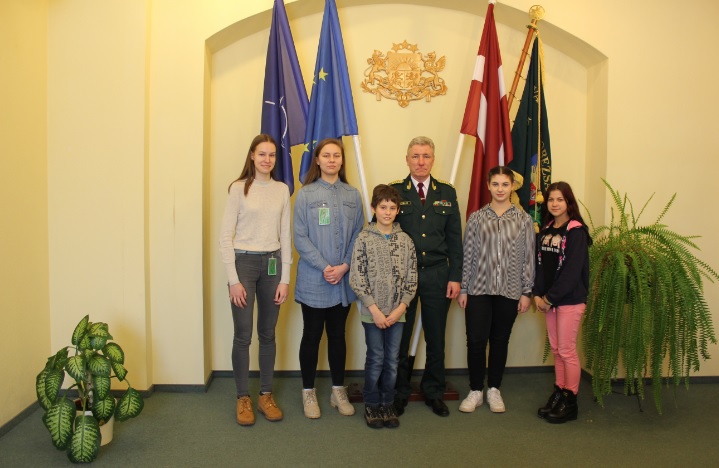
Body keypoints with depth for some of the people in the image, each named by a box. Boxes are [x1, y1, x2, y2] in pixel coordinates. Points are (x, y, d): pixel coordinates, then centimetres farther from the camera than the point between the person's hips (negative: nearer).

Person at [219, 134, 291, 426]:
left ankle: (266, 396, 25)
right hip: (244, 262, -3)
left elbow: (286, 235, 7)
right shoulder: (239, 188, -3)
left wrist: (285, 278, 2)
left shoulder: (282, 190, 6)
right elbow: (225, 237, -5)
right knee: (243, 335, 2)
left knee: (268, 334, 11)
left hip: (273, 263, 3)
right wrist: (234, 280, -10)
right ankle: (243, 398, 19)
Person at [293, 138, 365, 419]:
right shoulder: (305, 194, -3)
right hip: (313, 280, -2)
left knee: (337, 335, 14)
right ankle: (308, 391, 23)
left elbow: (358, 235, 3)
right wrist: (325, 267, -15)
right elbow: (300, 238, -7)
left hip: (343, 280, 3)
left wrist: (344, 266, -10)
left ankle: (338, 390, 27)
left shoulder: (352, 195, 5)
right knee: (312, 335, 8)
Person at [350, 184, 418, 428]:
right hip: (373, 312, -3)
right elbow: (357, 278, -8)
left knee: (392, 360, 10)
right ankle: (372, 405, 22)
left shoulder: (405, 240, 4)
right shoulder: (364, 239, -5)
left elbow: (411, 278, 4)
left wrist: (401, 307, -6)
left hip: (397, 312, 3)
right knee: (376, 359, 5)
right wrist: (374, 309, -12)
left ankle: (387, 404, 26)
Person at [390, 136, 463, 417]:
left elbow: (454, 239, 7)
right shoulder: (393, 192, 1)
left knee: (436, 338, 10)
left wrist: (455, 277, 1)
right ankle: (400, 392, 24)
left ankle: (433, 392, 27)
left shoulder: (447, 193, 8)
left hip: (437, 275, 2)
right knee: (400, 337, 7)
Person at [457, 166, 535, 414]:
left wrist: (527, 292, 0)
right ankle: (475, 391, 18)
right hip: (479, 290, 0)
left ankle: (494, 390, 27)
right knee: (475, 341, 0)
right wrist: (463, 289, 0)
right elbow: (467, 255, 2)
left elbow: (529, 258, 3)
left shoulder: (523, 219, 2)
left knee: (500, 341, 11)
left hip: (509, 291, 1)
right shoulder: (476, 218, 1)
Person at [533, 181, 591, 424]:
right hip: (549, 299, 6)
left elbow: (572, 270, -16)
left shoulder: (576, 231, -10)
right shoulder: (546, 230, 10)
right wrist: (538, 294, -3)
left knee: (567, 350, 0)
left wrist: (550, 298, -15)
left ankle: (570, 402, 12)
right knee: (556, 349, 13)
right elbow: (540, 264, 9)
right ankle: (558, 393, 24)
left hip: (570, 299, -6)